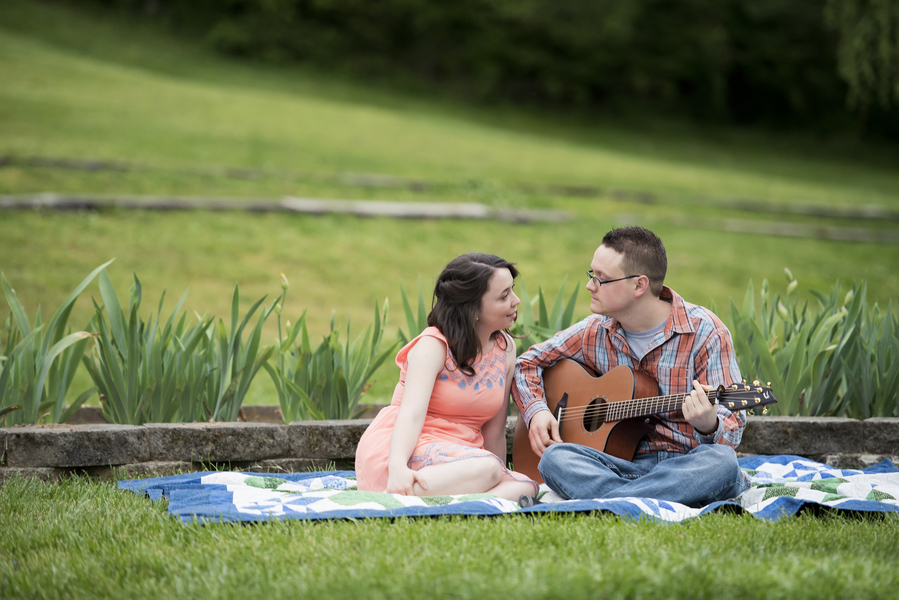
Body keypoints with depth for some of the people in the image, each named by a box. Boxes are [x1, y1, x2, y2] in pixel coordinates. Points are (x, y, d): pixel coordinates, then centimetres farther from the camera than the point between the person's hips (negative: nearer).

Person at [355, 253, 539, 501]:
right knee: (486, 467, -37)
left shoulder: (505, 348, 11)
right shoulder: (434, 346, -8)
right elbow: (411, 413, -23)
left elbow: (494, 432, 12)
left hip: (458, 458, 7)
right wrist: (397, 468, -41)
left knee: (525, 486, -25)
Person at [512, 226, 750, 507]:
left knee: (722, 463, -39)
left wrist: (708, 424, -33)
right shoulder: (595, 332, 7)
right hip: (626, 465, 3)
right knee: (555, 457, -28)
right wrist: (536, 411, 1)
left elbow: (731, 431, -8)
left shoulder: (705, 332, -6)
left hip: (685, 463, -3)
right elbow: (529, 362, 21)